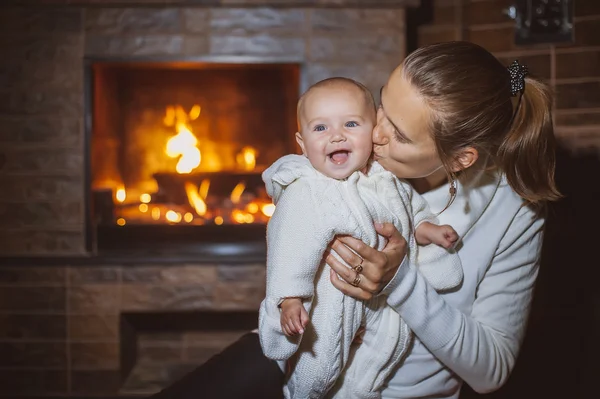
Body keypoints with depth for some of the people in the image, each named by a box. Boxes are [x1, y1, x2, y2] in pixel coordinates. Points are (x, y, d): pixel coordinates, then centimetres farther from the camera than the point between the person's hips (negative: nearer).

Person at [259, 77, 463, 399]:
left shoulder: (387, 178, -2)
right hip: (331, 305, -6)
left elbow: (412, 211, 16)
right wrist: (290, 300, -35)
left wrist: (428, 231, 1)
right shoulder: (305, 195, -24)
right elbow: (292, 250, -29)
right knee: (317, 371, 4)